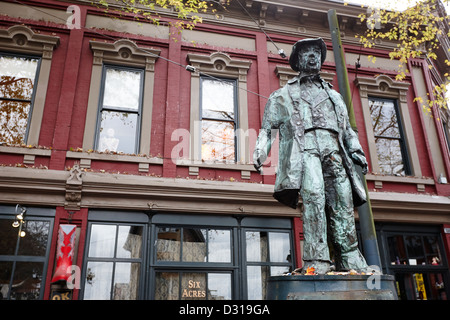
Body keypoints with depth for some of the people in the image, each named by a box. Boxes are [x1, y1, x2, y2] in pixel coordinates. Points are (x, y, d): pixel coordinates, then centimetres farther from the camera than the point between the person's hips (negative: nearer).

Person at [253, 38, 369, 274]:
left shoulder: (334, 95, 34)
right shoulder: (283, 95, 25)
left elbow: (347, 129, 29)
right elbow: (267, 127, 16)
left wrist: (356, 150, 12)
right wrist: (260, 151, 0)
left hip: (334, 153, 4)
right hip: (304, 149, -4)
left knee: (343, 206, -7)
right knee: (313, 195, -27)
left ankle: (352, 266, -6)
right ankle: (316, 262, -31)